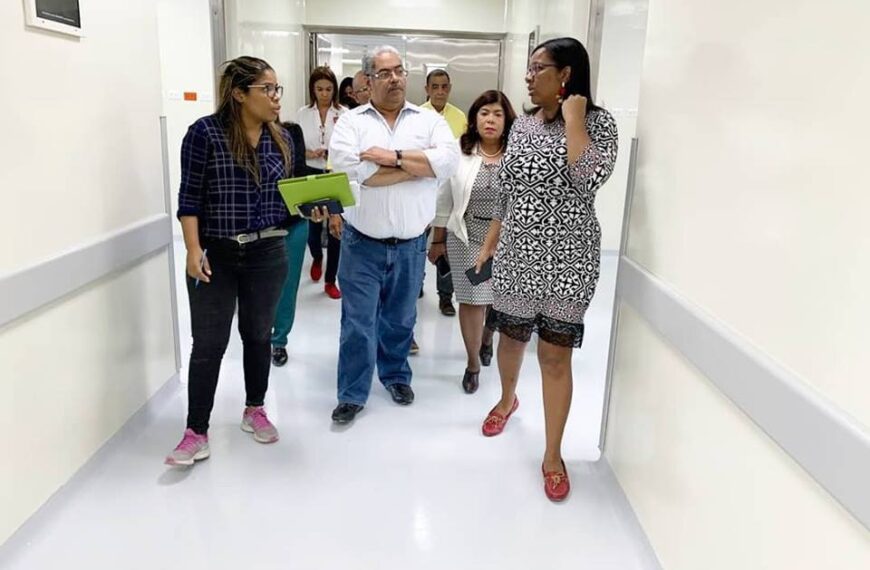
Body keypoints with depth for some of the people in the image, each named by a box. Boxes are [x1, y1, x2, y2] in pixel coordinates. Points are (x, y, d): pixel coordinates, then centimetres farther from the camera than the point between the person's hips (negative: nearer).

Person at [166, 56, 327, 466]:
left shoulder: (281, 139, 5)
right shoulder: (205, 133, -9)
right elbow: (190, 197, -9)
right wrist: (193, 250, -15)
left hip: (267, 255, 4)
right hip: (216, 256, -4)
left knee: (258, 335, 15)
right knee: (208, 344, 1)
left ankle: (254, 411, 34)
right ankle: (197, 433, 12)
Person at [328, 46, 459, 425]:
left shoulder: (430, 121, 3)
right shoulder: (350, 122, -1)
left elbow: (449, 160, -15)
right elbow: (349, 169, -20)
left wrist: (394, 157, -19)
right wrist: (420, 166, -13)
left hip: (410, 244, 2)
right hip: (363, 243, -1)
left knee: (400, 318, 18)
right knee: (357, 321, 5)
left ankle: (396, 374, 38)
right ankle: (352, 393, 19)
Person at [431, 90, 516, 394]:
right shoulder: (458, 153, -2)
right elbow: (443, 201, 3)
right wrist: (437, 240, 5)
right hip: (466, 238, 0)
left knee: (499, 298, 14)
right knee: (471, 300, 5)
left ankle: (487, 339, 46)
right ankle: (473, 362, 21)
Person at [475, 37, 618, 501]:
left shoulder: (599, 123, -6)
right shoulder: (522, 125, 8)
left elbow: (589, 177, -25)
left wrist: (572, 117, -17)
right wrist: (488, 245, 14)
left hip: (568, 258, -4)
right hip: (517, 254, 5)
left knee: (555, 355, 0)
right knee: (511, 338, 18)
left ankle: (553, 455, 14)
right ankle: (507, 399, 49)